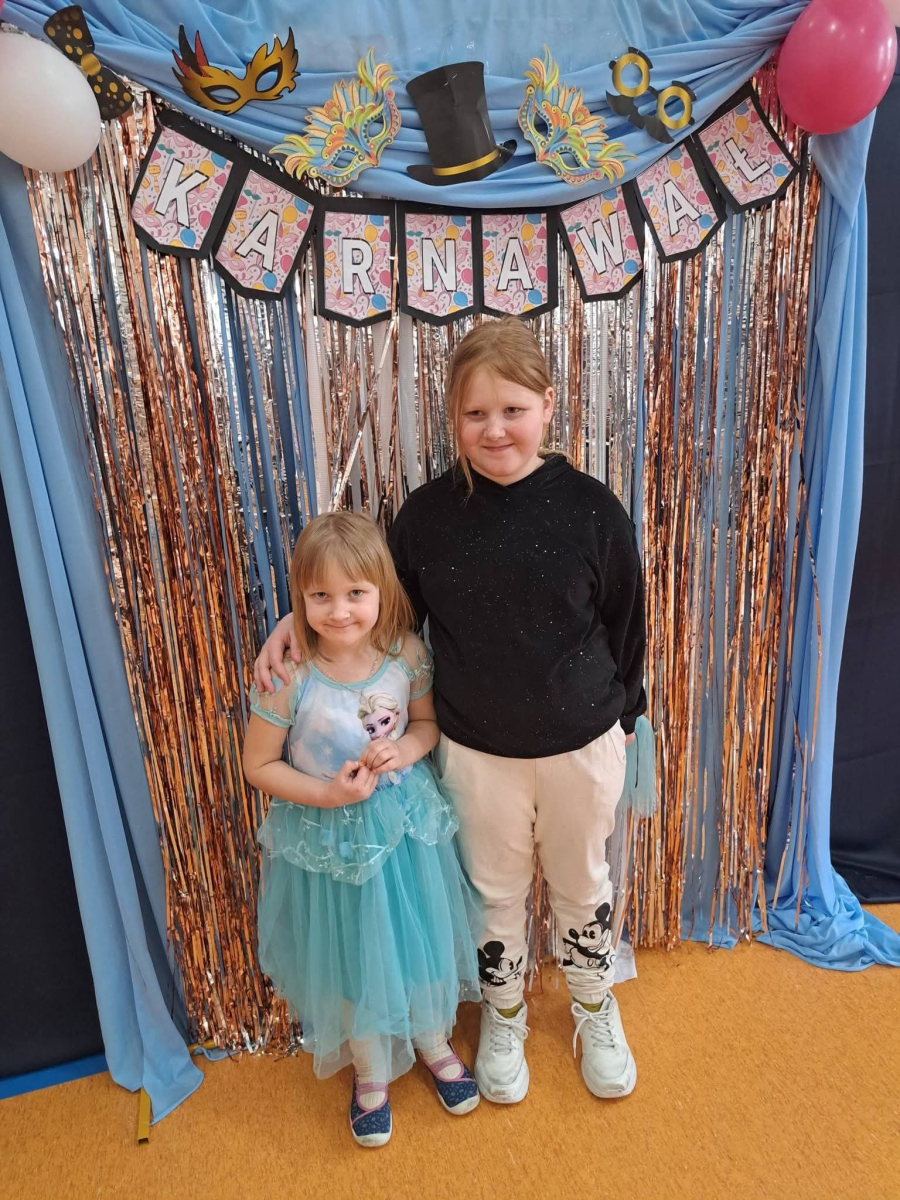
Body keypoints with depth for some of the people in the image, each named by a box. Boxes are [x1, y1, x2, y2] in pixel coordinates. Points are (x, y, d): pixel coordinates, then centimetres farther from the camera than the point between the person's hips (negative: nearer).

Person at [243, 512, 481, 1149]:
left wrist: (407, 748, -20)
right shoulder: (289, 676, -24)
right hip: (330, 834, -2)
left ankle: (433, 1041, 53)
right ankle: (371, 1070, 49)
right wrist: (328, 793, -22)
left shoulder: (407, 654, -17)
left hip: (406, 820, 2)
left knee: (421, 935, 21)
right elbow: (259, 765, -11)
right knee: (350, 953, 18)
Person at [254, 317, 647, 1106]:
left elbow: (625, 624, -2)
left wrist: (622, 712, 6)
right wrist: (300, 619, -7)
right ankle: (503, 1015, 51)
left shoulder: (591, 508, -14)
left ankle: (595, 1008, 53)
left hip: (582, 745, 0)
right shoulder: (428, 513, -11)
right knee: (496, 892, 21)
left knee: (583, 885, 23)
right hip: (476, 751, 1)